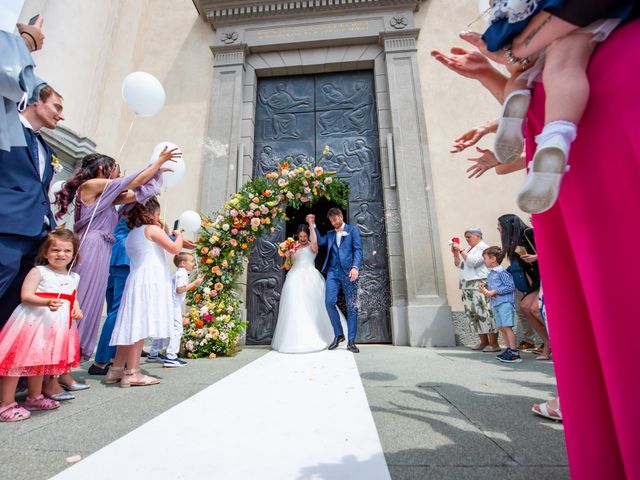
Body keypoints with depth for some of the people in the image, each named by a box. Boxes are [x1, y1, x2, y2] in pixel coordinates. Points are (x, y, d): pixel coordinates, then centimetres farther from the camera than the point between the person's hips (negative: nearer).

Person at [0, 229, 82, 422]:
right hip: (33, 321, -6)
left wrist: (77, 310, -4)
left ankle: (35, 397, 33)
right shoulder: (38, 271, -8)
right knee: (18, 361, -3)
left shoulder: (74, 277, 10)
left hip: (58, 325, 6)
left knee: (41, 360, 19)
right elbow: (26, 296, -15)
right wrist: (47, 302, -32)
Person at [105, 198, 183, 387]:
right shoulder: (153, 230, -4)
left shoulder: (131, 234, 21)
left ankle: (116, 369, 19)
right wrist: (178, 236, 9)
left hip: (136, 282, 8)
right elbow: (175, 249, -9)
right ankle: (131, 373, -3)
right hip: (149, 283, -8)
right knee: (141, 326, -7)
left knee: (132, 327, 12)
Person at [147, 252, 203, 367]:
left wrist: (194, 283, 15)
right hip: (174, 305, -11)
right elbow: (179, 289, -21)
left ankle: (153, 354, 33)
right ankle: (171, 357, -8)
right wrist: (194, 283, -16)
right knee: (176, 329, -8)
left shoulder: (179, 273, 17)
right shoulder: (182, 273, -13)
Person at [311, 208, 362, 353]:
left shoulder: (352, 230, 8)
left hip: (348, 272, -3)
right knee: (329, 302, -8)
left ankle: (351, 341, 7)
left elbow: (358, 250, -2)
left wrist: (355, 267, -16)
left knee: (351, 306, -1)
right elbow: (320, 241, 6)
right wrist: (312, 225, 2)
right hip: (333, 272, 4)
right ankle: (338, 334, 11)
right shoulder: (330, 234, 22)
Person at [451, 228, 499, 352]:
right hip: (467, 286, 9)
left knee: (485, 313, -9)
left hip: (479, 285, -8)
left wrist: (461, 250, -14)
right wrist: (456, 253, 7)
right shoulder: (469, 249, 22)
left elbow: (473, 262, -16)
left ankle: (494, 344, -4)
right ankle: (484, 342, 15)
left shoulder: (483, 247, -3)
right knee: (472, 314, 7)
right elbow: (458, 264, 22)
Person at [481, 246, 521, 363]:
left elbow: (511, 286, -17)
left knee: (507, 327, -10)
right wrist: (486, 291, 5)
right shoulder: (490, 274, 17)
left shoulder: (502, 272, -11)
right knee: (501, 327, 11)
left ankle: (514, 353, -5)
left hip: (505, 303, -9)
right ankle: (509, 349, 20)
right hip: (495, 304, 9)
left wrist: (495, 291, -17)